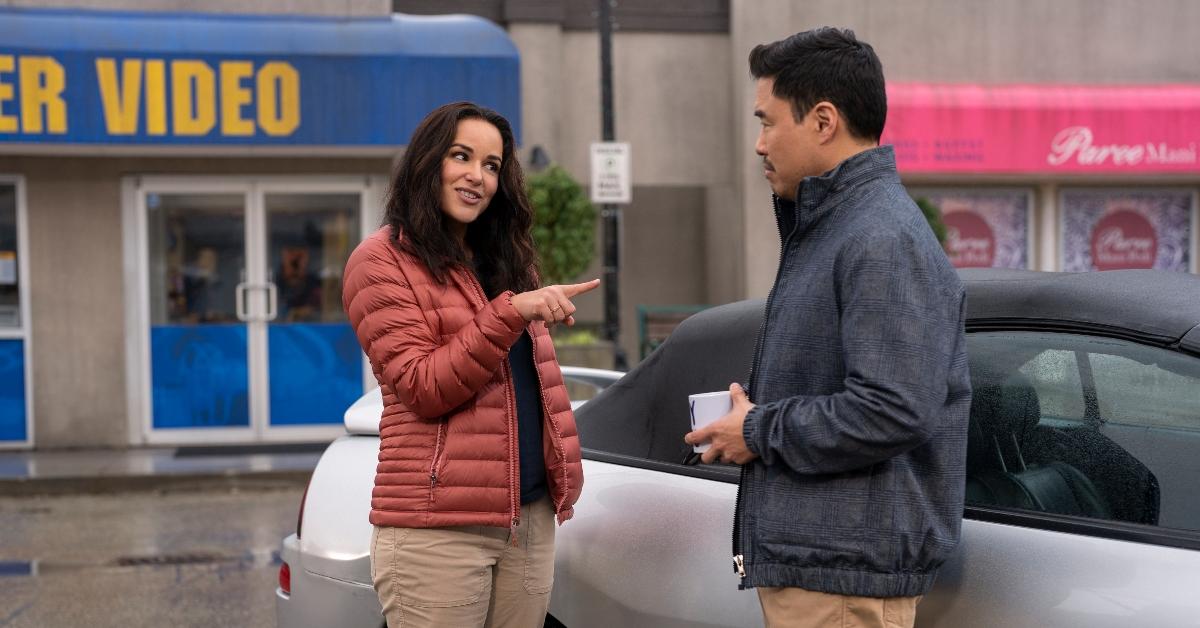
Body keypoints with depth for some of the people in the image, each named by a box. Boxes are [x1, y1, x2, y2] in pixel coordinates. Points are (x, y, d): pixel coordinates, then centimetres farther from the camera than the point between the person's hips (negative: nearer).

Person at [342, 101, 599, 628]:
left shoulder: (506, 259, 18)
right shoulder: (383, 260, -4)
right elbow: (422, 389, -13)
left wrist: (563, 473, 11)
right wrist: (511, 313, -21)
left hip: (530, 519, 7)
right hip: (438, 528, -6)